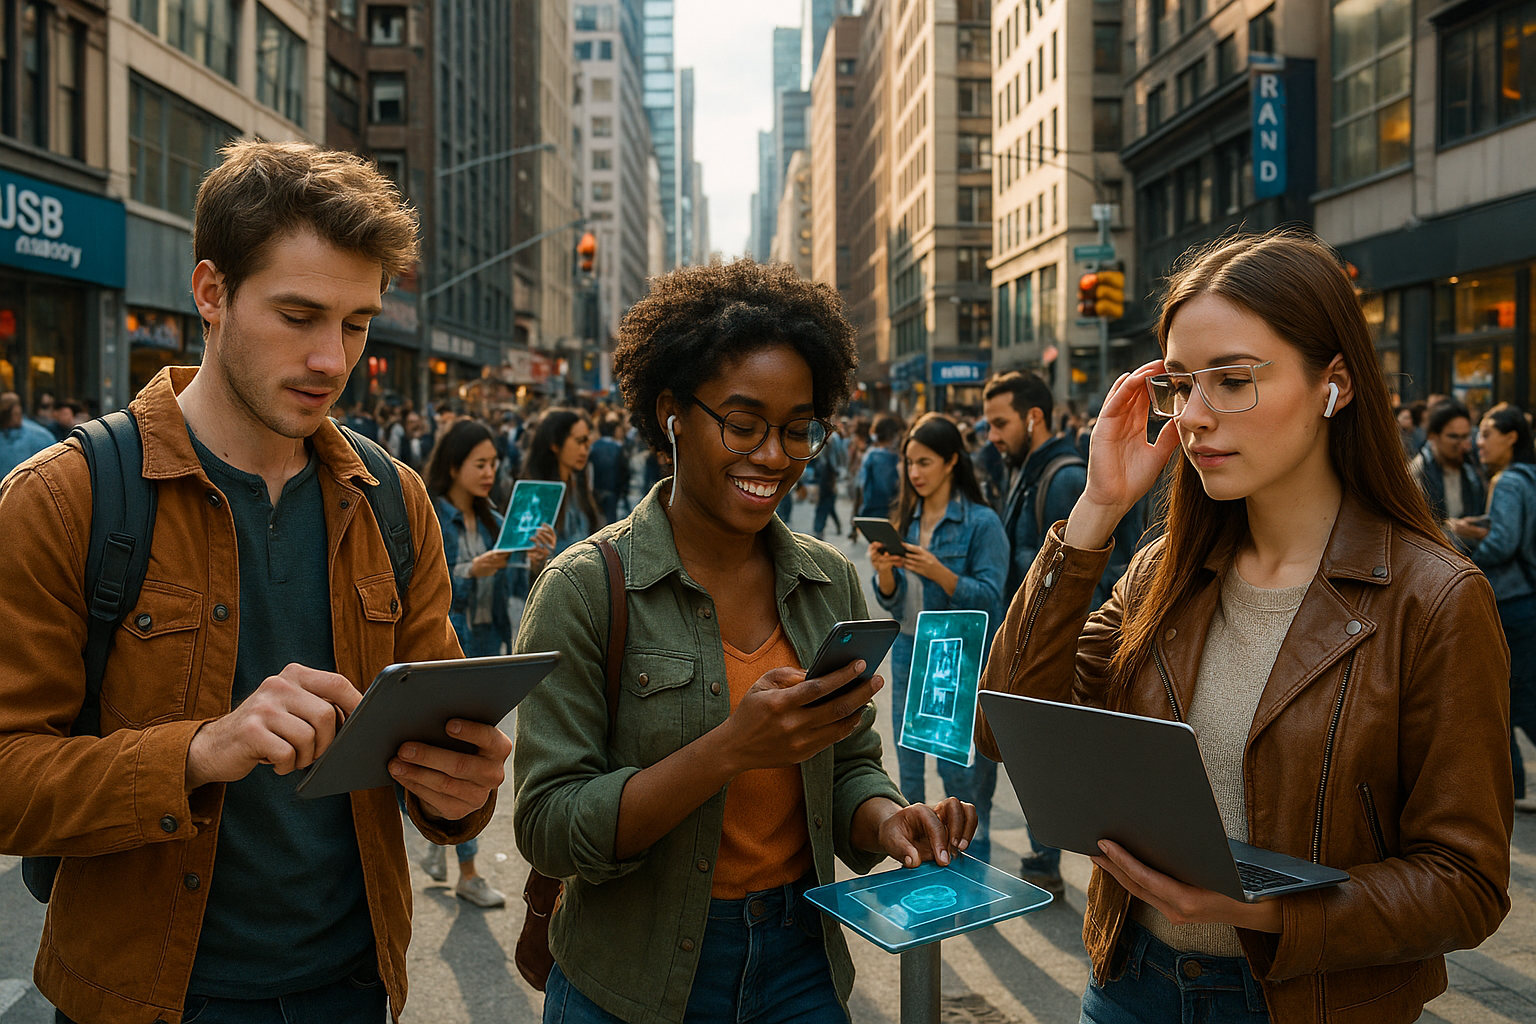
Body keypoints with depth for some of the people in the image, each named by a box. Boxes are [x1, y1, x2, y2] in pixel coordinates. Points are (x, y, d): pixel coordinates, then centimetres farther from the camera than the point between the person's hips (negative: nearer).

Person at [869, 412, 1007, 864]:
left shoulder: (982, 522, -9)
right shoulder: (906, 519, 8)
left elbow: (988, 599, -15)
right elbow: (890, 601, 8)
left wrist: (938, 571, -27)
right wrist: (884, 570, -12)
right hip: (908, 655, 6)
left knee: (962, 774, -2)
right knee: (909, 771, 13)